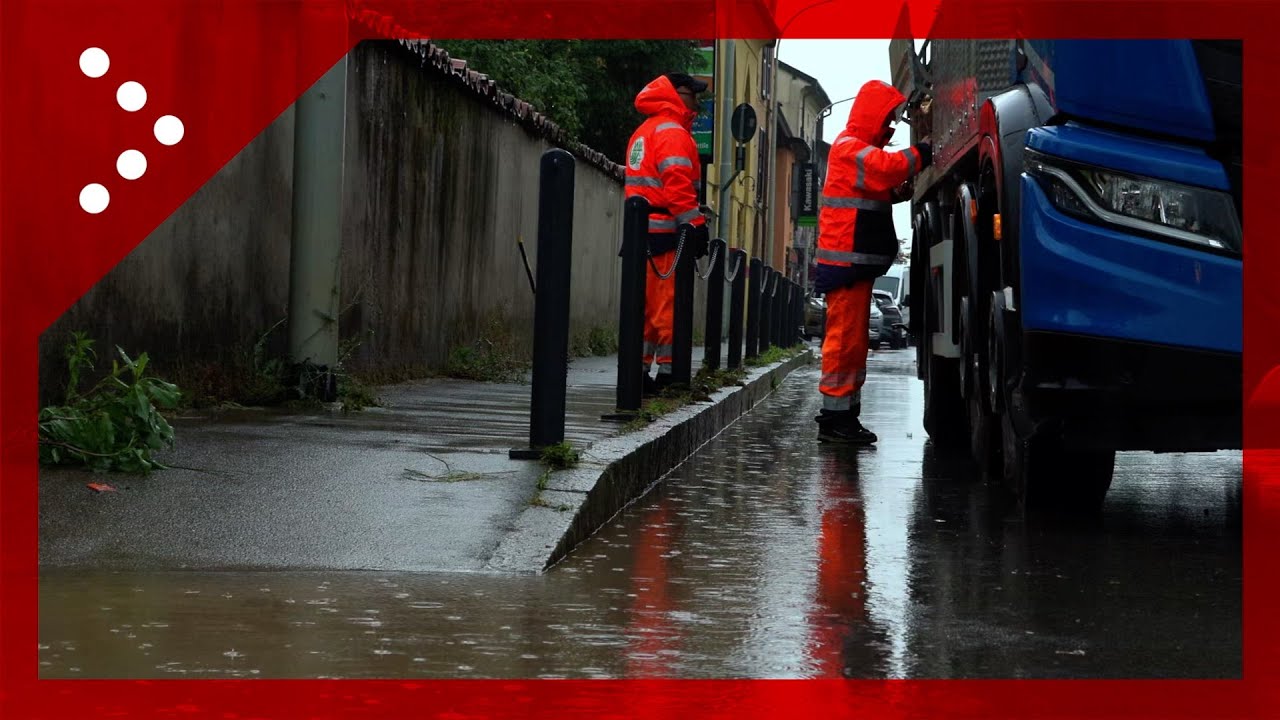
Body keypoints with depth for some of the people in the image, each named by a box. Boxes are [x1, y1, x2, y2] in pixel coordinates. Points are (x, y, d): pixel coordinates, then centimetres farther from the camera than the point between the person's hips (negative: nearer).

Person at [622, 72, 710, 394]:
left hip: (641, 231, 9)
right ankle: (667, 370, -8)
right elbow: (678, 186, -19)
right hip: (666, 234, -9)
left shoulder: (642, 133, 22)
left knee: (646, 304, 10)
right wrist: (695, 226, -19)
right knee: (669, 304, -8)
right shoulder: (673, 133, -9)